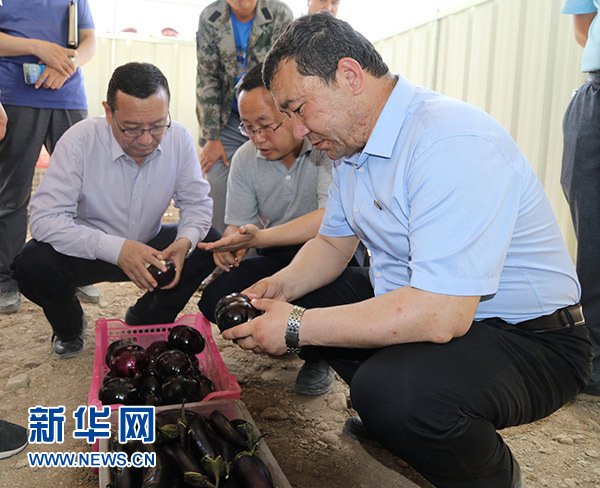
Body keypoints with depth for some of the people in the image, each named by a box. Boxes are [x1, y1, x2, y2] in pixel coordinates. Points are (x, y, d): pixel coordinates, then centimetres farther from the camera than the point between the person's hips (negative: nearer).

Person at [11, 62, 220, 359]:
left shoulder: (178, 138, -14)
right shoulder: (79, 142, -25)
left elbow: (196, 202, -7)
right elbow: (45, 219, -29)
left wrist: (185, 241, -29)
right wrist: (117, 249, -40)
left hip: (148, 246, 3)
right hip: (88, 253, -3)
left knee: (211, 243, -17)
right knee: (32, 265, -30)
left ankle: (145, 322, 7)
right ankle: (69, 327, 7)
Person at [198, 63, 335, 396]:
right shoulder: (245, 159, -2)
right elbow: (237, 224, 4)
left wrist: (259, 238, -44)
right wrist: (230, 245, -22)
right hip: (279, 257, 5)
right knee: (215, 301, -17)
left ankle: (319, 354, -10)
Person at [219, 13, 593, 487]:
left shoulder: (452, 143, -28)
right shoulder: (352, 141, 4)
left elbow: (440, 314, -35)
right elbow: (333, 243, 13)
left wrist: (297, 328, -26)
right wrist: (281, 286, -7)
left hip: (527, 339, -8)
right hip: (421, 302, 9)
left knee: (391, 392, -35)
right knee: (300, 292, 8)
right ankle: (385, 413, 20)